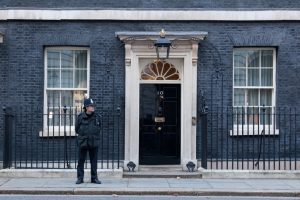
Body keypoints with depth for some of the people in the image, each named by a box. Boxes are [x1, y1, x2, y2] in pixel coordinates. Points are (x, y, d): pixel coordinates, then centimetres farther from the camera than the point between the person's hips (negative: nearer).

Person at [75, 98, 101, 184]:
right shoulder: (80, 116, -3)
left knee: (94, 161, 7)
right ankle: (80, 178, 13)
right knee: (81, 161, 4)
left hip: (94, 142, 2)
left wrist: (95, 136, 8)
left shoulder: (97, 116, 2)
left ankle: (94, 178, 16)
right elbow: (77, 129, 7)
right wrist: (83, 135, 6)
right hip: (83, 142, -1)